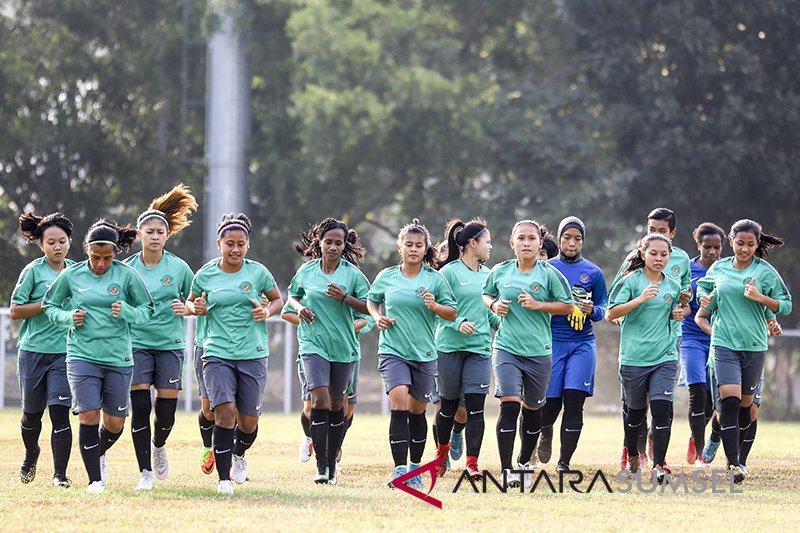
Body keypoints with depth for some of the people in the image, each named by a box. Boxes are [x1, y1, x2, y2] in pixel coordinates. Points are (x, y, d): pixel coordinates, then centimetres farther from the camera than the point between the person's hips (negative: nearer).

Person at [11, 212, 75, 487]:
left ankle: (60, 473, -6)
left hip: (65, 351, 1)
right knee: (32, 413, 12)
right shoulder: (33, 271, -3)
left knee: (59, 411, -12)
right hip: (33, 350, -1)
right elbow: (15, 311, -6)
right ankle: (31, 455, 41)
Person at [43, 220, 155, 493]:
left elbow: (148, 310, 3)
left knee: (115, 423, 7)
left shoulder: (127, 275, -3)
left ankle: (99, 454, 41)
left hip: (119, 358, 1)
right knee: (89, 416, -13)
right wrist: (68, 317, -7)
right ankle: (95, 479, -3)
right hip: (82, 355, -1)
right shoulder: (71, 275, 0)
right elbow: (49, 306, 12)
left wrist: (126, 311, -17)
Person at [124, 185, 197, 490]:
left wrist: (187, 309, -10)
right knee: (139, 407, -10)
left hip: (170, 345, 0)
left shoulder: (179, 268, 1)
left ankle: (159, 445, 33)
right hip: (136, 343, 0)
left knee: (167, 408, -2)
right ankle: (145, 471, 0)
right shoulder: (127, 268, 2)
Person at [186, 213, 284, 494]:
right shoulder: (205, 275, 1)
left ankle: (239, 454, 40)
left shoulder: (258, 272, 0)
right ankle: (223, 478, -10)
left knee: (249, 419, 5)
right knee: (225, 411, -18)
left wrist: (267, 311, -7)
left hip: (253, 354, 1)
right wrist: (196, 308, -6)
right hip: (217, 353, -1)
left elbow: (277, 299, 14)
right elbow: (191, 301, 17)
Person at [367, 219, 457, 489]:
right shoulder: (386, 277, 4)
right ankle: (400, 468, -20)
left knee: (417, 411, 11)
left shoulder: (435, 279, 0)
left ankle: (415, 467, 27)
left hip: (424, 353, 1)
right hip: (393, 351, -1)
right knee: (399, 405, -18)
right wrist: (377, 317, 1)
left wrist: (434, 306, -18)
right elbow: (371, 301, 21)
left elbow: (453, 313, 1)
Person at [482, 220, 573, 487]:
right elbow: (485, 294, 21)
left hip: (538, 352, 0)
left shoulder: (549, 273, -3)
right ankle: (506, 470, -13)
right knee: (509, 405, -15)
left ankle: (524, 463, 33)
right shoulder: (500, 272, 3)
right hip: (506, 348, 0)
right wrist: (494, 305, -1)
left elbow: (567, 306, -1)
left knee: (532, 410, 11)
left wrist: (538, 305, -13)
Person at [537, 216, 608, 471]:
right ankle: (546, 432, 33)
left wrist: (592, 310, -12)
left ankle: (564, 461, -2)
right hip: (552, 342, -1)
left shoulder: (593, 272, 7)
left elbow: (603, 309, 9)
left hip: (582, 343, 1)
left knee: (574, 400, -10)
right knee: (550, 401, -4)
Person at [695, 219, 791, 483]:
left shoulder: (765, 272, -1)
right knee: (730, 400, -15)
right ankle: (733, 463, -18)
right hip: (724, 344, 0)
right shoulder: (719, 268, 6)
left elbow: (786, 305, 1)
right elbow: (703, 285, 26)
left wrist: (760, 298, -14)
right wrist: (704, 297, 4)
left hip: (754, 345, 0)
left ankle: (740, 458, 30)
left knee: (745, 403, 9)